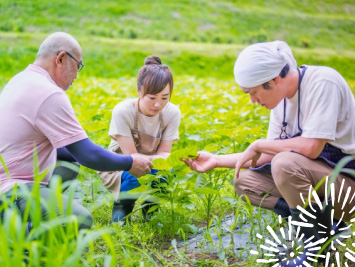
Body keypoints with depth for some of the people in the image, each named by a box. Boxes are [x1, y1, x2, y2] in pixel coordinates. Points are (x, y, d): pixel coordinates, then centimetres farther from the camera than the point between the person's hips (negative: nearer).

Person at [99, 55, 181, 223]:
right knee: (134, 175, -37)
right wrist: (159, 159, -41)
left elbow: (164, 153, -13)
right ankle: (122, 204, 0)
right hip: (117, 167, -3)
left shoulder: (172, 113, -17)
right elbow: (131, 157, -25)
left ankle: (151, 206, 4)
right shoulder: (123, 111, -26)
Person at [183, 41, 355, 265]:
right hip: (316, 176, 8)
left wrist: (258, 145, -17)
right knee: (244, 181, 1)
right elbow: (269, 155, 8)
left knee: (285, 163, -32)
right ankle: (322, 221, 1)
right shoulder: (283, 97, 4)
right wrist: (217, 160, 4)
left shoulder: (322, 82, -21)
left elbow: (311, 147, -30)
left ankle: (319, 241, -11)